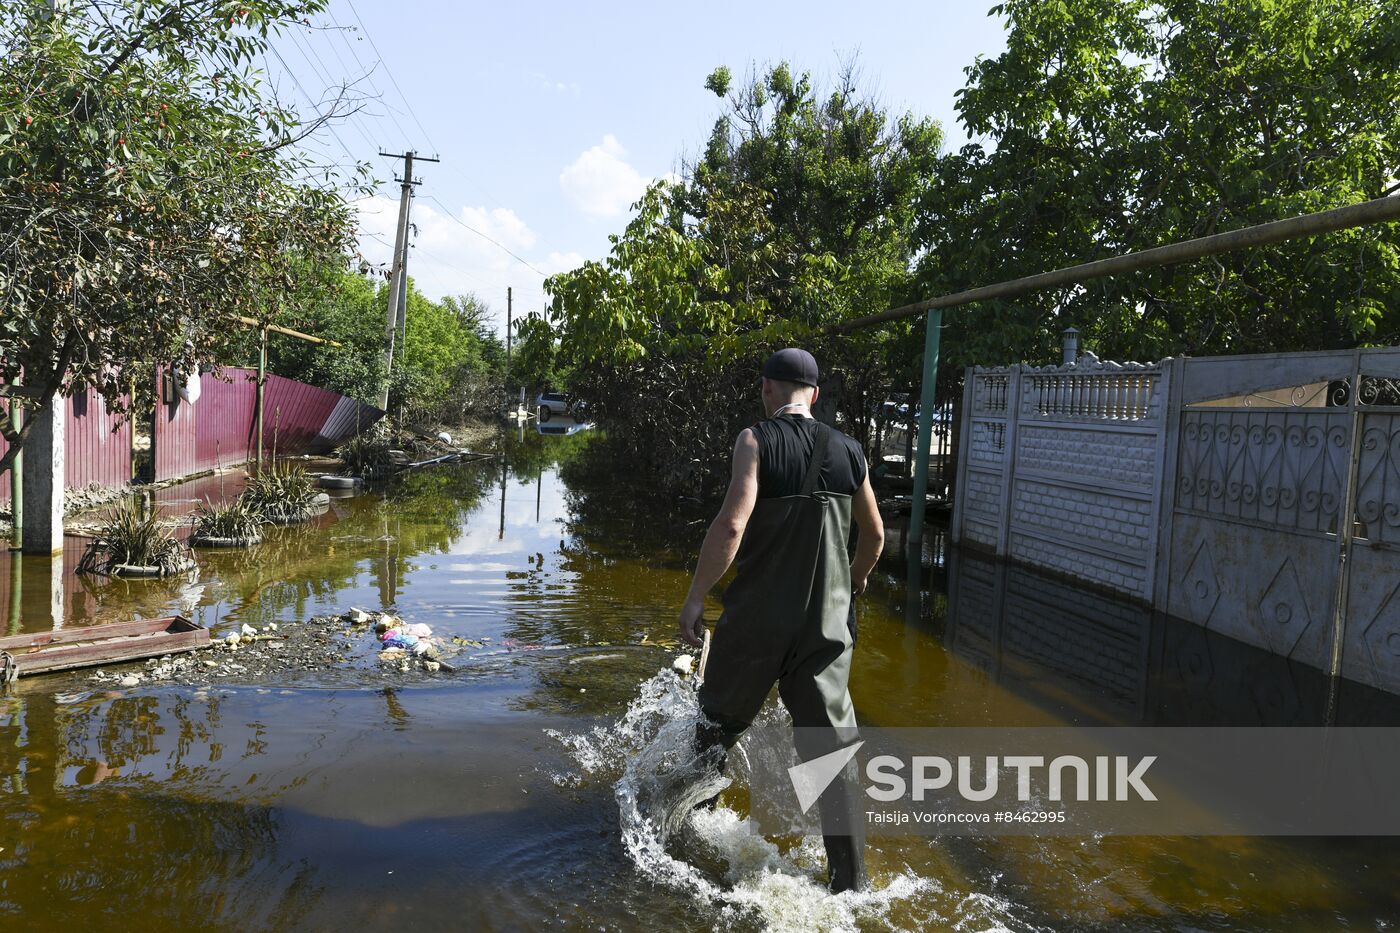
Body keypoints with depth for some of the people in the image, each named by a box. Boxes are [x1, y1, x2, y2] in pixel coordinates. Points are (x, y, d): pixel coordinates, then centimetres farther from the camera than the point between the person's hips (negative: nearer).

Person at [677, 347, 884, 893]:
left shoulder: (756, 441, -9)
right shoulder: (848, 450, 5)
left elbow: (731, 525, -22)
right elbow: (874, 536, 15)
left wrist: (695, 598, -13)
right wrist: (856, 580, 35)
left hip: (757, 618, -3)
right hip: (828, 622, 3)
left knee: (719, 724, 19)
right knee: (830, 754, 10)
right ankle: (851, 883, 15)